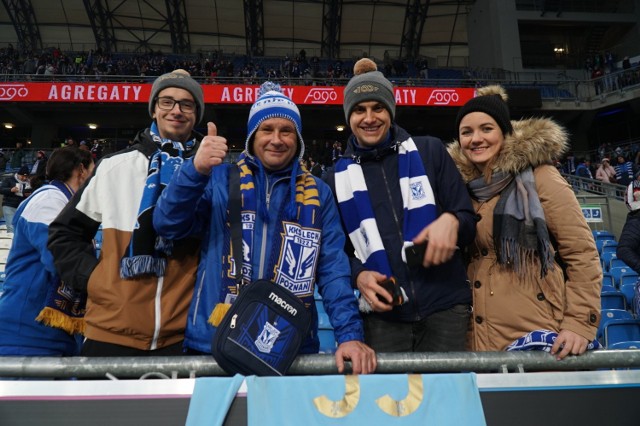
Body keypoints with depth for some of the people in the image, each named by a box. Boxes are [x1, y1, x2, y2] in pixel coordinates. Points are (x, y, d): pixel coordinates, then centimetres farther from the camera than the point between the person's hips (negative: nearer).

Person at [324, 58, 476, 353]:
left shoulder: (429, 152, 6)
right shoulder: (338, 178, 10)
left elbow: (469, 220, 6)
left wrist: (451, 222, -18)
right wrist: (358, 275, -8)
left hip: (444, 306, 0)